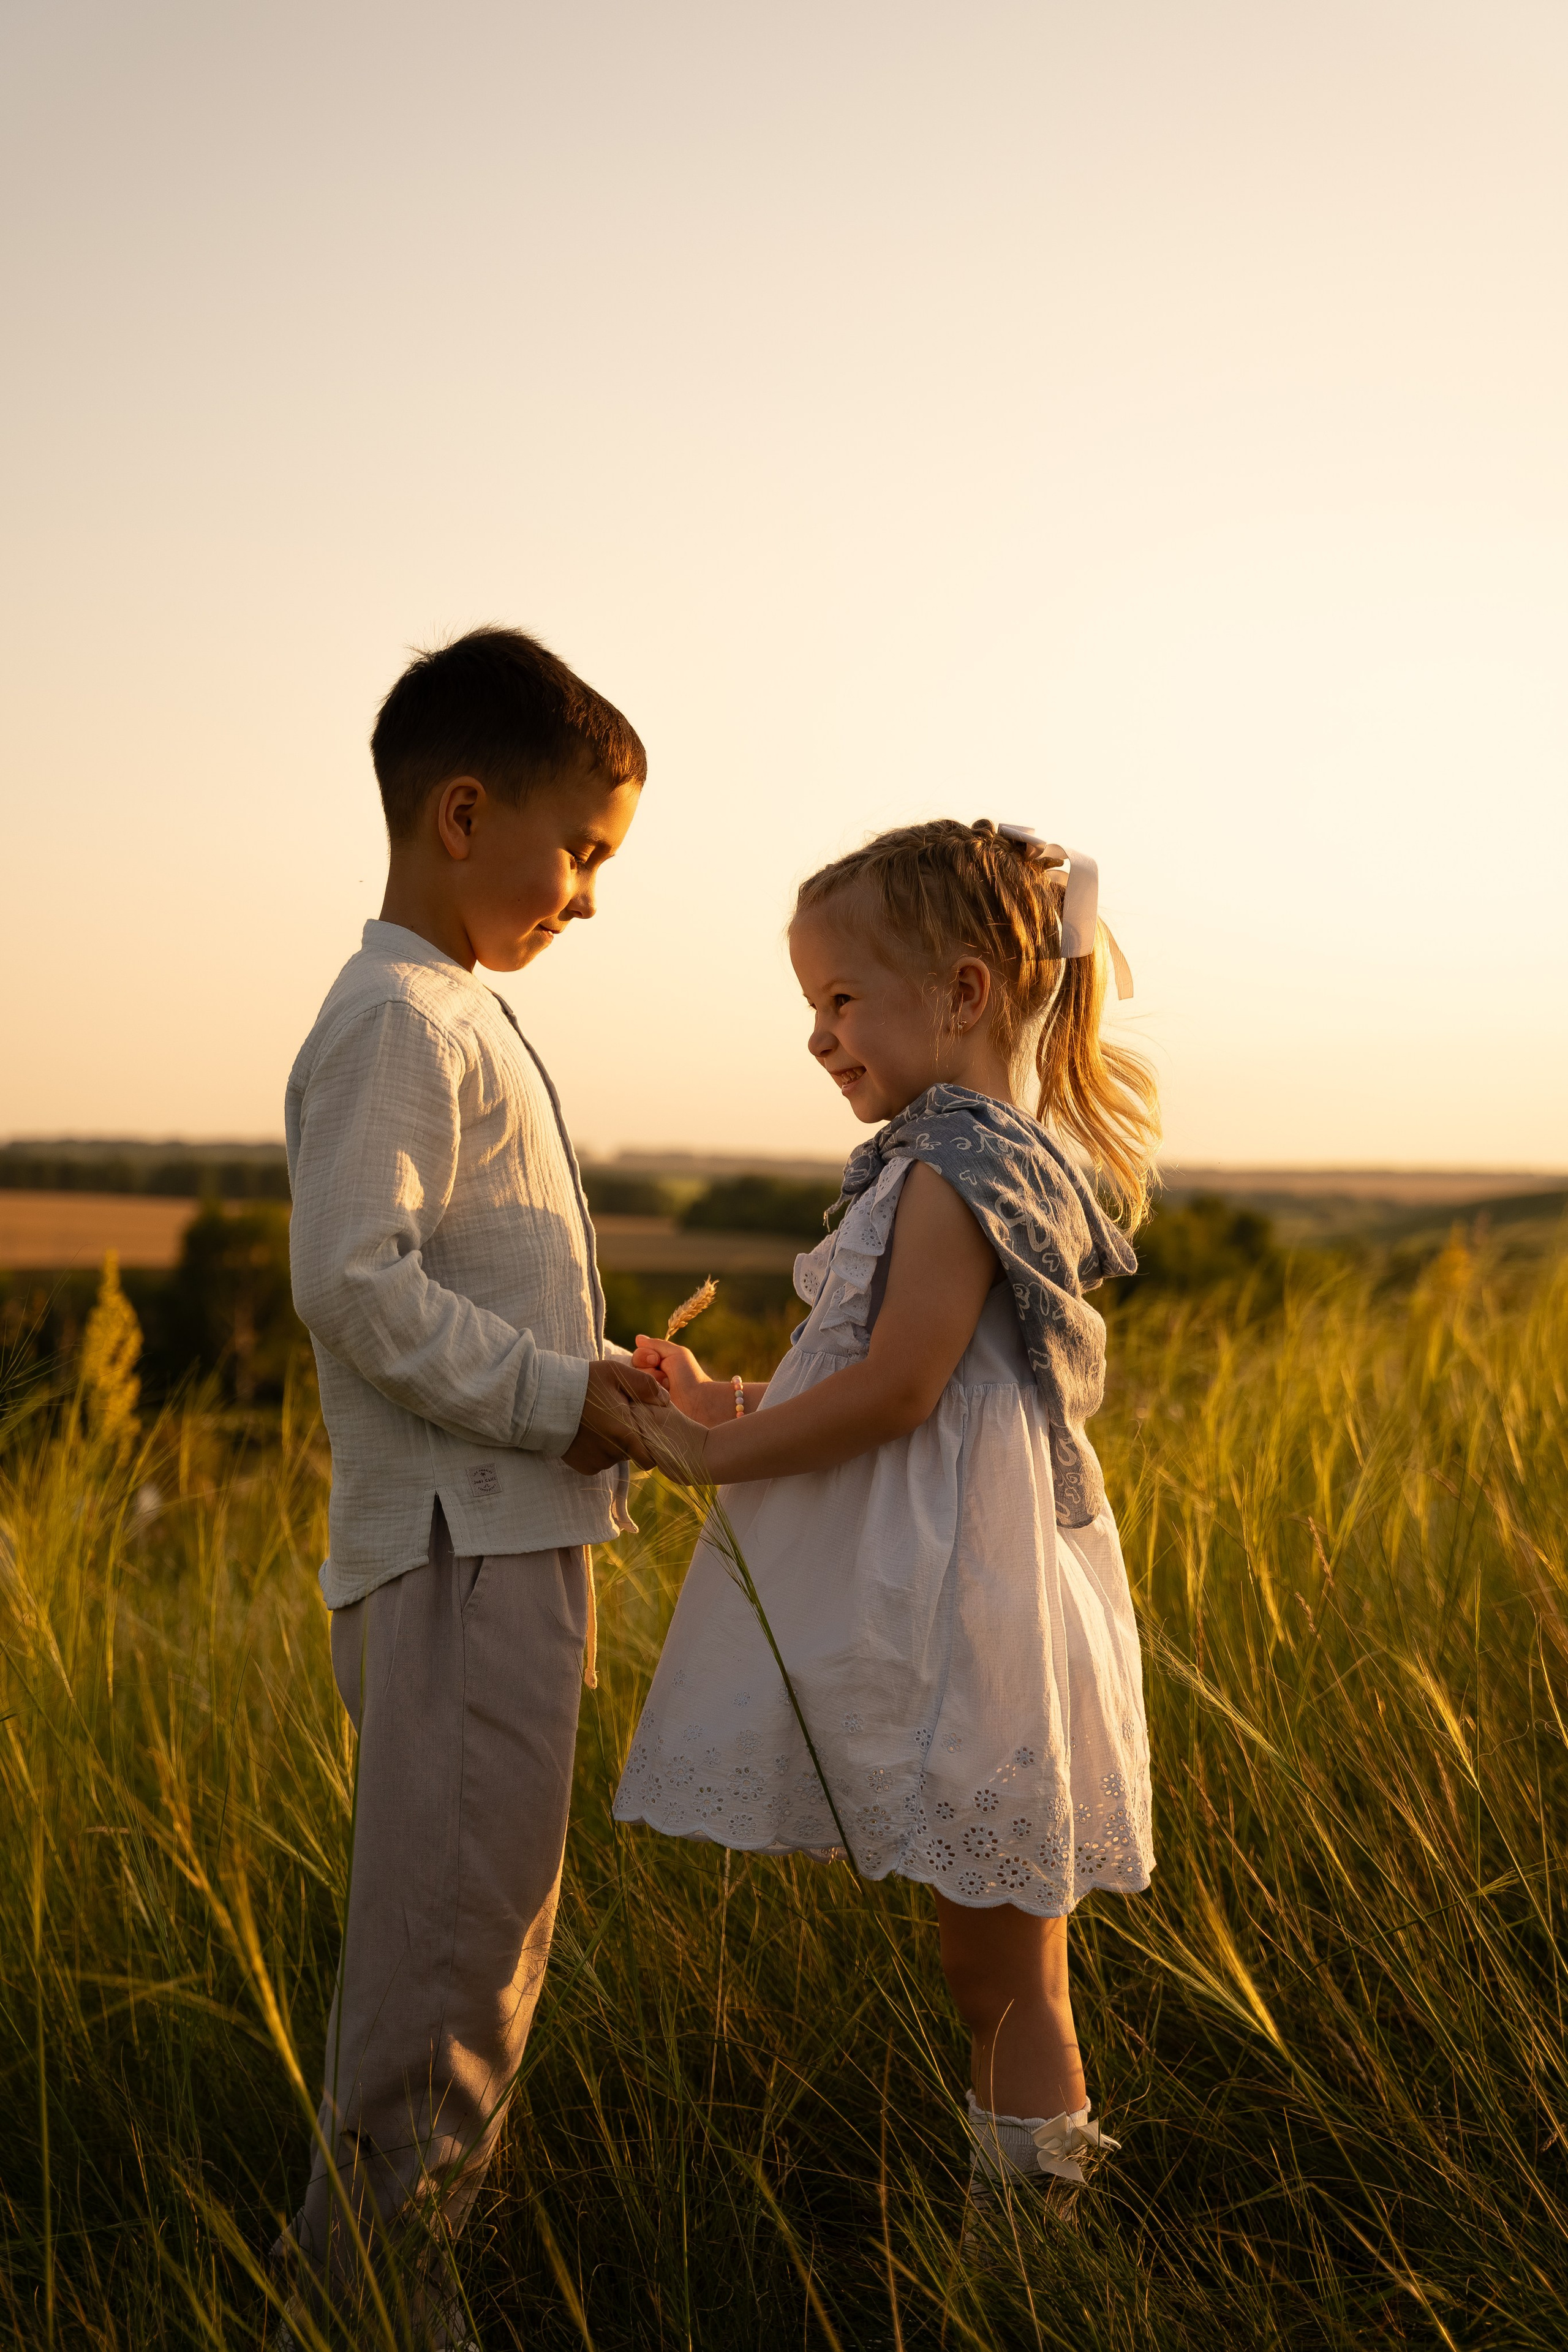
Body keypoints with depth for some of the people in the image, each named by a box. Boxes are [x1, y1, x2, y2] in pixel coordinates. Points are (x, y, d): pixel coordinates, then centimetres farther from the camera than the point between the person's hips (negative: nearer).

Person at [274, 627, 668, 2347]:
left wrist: (589, 1379, 12)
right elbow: (354, 1281, -23)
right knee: (450, 1926, -6)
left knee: (489, 1918, 16)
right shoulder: (397, 1021, -14)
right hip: (457, 1544, -11)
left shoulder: (464, 1018, 18)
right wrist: (552, 1397, -18)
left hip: (517, 1536, 11)